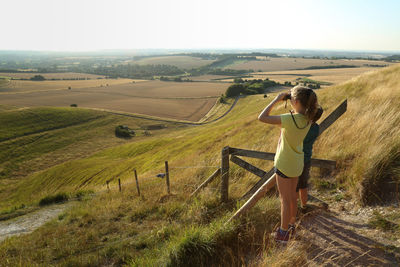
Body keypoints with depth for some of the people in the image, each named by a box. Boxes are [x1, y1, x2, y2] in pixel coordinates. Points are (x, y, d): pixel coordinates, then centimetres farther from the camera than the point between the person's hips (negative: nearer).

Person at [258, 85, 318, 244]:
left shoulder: (290, 119, -29)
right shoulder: (308, 119, -6)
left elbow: (262, 118, -29)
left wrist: (276, 100, -20)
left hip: (285, 164, -7)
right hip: (297, 163, 7)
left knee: (285, 200, 8)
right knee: (292, 196, 23)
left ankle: (283, 233, 24)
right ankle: (291, 225, 41)